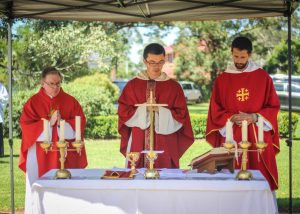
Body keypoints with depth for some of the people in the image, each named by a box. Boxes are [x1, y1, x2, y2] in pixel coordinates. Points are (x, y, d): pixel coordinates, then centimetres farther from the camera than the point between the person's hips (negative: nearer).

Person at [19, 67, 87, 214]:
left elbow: (80, 123, 0)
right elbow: (26, 126, -6)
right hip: (40, 154, -1)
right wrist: (49, 123, -16)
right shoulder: (33, 102, 1)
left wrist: (63, 123, -17)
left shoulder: (70, 101, 5)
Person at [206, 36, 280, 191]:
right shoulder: (222, 80, 6)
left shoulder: (263, 77, 4)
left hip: (258, 138, 0)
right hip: (231, 138, 1)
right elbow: (215, 111, 6)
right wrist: (232, 118, -11)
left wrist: (254, 117, -11)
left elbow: (274, 106, 3)